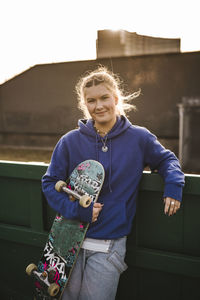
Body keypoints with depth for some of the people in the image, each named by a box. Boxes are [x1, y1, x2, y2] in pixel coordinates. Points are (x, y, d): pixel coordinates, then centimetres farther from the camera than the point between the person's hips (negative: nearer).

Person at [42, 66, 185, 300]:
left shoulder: (139, 138, -2)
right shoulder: (70, 142, -3)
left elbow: (166, 159, 13)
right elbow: (50, 182, 2)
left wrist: (173, 184, -8)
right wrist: (74, 209, -14)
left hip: (109, 246, -1)